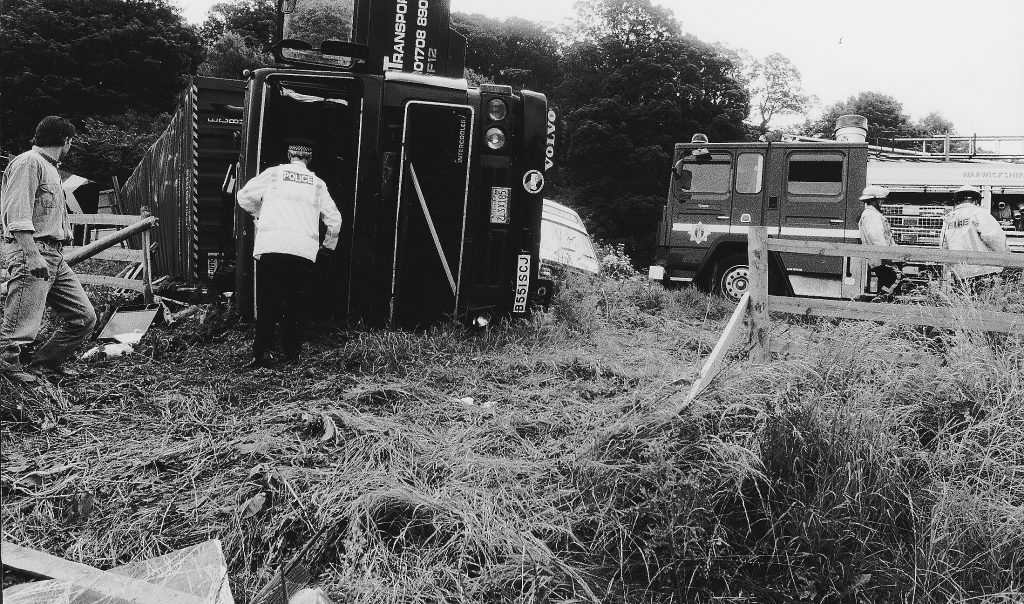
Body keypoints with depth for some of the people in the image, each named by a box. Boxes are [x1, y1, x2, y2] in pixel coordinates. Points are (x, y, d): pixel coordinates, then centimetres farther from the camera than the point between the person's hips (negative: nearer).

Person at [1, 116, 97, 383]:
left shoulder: (49, 167, 25)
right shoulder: (28, 163, -7)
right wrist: (33, 256, -25)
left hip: (54, 257, 10)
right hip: (31, 253, -10)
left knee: (85, 316, 7)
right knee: (23, 326, -8)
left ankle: (46, 361, 20)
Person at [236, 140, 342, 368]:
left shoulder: (273, 173, 11)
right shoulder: (317, 183, 16)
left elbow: (244, 196, 13)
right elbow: (334, 219, 16)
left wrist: (259, 213, 32)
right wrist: (329, 244, 33)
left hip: (271, 244, -1)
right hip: (304, 249, 1)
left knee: (267, 300, 2)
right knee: (295, 303, 9)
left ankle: (263, 352, -5)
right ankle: (292, 352, 10)